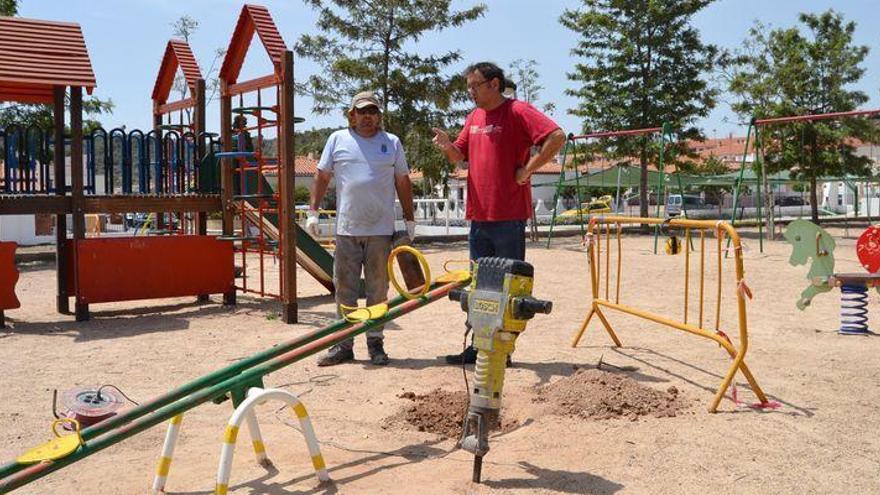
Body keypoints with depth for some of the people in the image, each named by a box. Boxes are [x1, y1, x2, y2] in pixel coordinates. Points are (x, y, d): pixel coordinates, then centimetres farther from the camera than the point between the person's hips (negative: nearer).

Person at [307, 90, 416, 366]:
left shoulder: (392, 143, 9)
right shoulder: (338, 139, 8)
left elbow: (403, 183, 11)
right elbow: (322, 177, 9)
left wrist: (410, 220, 9)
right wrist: (312, 212, 1)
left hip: (381, 230, 0)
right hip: (347, 229, 0)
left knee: (378, 289, 6)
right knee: (344, 289, 3)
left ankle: (375, 342, 15)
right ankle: (344, 344, 10)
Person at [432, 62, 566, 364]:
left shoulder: (518, 111, -9)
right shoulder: (474, 117, 15)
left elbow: (557, 137, -19)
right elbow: (460, 156, 19)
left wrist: (527, 170, -16)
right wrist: (447, 146, -3)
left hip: (509, 217, -8)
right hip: (478, 216, 8)